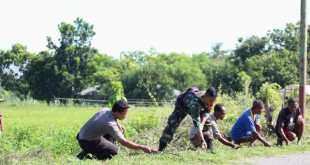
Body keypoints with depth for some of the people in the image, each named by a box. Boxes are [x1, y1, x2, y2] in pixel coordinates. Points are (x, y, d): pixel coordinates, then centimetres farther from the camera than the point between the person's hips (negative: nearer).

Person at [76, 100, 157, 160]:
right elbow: (124, 142, -30)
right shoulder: (110, 124, -32)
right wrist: (142, 147, -26)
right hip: (86, 142, -9)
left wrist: (119, 125, 1)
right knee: (114, 151, -13)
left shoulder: (106, 110, -8)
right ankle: (86, 154, -4)